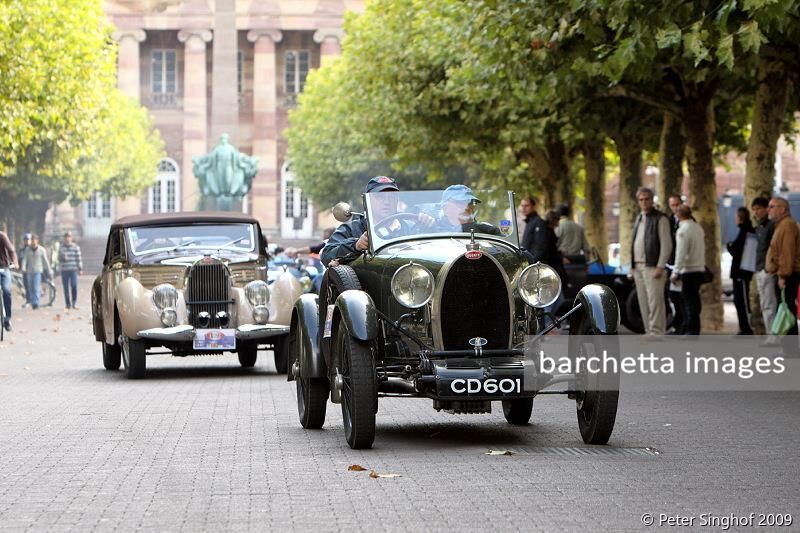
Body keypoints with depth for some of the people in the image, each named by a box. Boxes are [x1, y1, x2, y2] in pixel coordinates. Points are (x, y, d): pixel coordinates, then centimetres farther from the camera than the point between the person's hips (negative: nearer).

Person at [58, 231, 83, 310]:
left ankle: (74, 303, -5)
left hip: (73, 269, -2)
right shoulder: (61, 248, 9)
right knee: (66, 287, 1)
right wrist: (63, 258, -13)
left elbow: (78, 259, 5)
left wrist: (80, 269, 0)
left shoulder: (76, 247, 4)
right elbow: (59, 259, 9)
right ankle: (67, 304, 7)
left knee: (74, 286, -13)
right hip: (64, 270, 2)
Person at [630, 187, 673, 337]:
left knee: (655, 301, -11)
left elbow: (666, 245, -11)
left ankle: (656, 333, -12)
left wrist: (660, 267, -17)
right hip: (638, 267, 8)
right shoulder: (638, 218, 19)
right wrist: (633, 265, 14)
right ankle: (649, 332, 11)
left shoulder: (660, 219, -5)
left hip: (652, 267, -8)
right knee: (643, 302, 7)